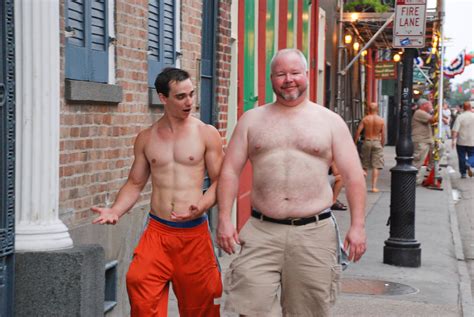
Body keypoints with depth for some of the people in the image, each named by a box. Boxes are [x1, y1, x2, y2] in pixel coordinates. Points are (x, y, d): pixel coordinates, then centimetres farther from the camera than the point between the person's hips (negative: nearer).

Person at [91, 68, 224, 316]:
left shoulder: (206, 134, 2)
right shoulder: (146, 138, 8)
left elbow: (219, 181, 1)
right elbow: (135, 183, 14)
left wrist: (200, 207, -18)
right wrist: (115, 211, -4)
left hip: (194, 233, -1)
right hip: (157, 231, 1)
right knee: (138, 282, -19)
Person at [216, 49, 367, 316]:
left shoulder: (330, 121, 6)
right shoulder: (252, 119, 10)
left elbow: (353, 176, 4)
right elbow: (230, 171, 8)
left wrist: (358, 226, -5)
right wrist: (224, 219, -2)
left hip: (314, 232, 0)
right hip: (262, 231, 1)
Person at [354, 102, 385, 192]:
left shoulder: (365, 119, -3)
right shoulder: (381, 120, -3)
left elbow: (358, 132, -7)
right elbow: (383, 135, -2)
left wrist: (354, 142, 1)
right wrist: (382, 145, 9)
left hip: (367, 142, 1)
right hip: (377, 142, -1)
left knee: (365, 165, 12)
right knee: (376, 166, 2)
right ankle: (374, 187, -1)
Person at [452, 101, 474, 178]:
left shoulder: (460, 117, -7)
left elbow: (455, 130, -14)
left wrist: (454, 140, -12)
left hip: (461, 142, -1)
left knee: (462, 157, 9)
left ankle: (463, 173, 10)